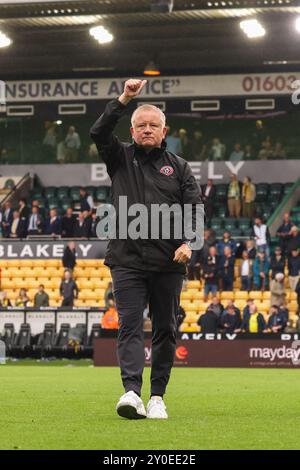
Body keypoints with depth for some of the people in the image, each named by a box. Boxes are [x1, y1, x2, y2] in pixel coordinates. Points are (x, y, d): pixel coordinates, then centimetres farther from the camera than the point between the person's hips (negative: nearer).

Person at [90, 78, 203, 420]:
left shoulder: (178, 167, 13)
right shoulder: (121, 158, 12)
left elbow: (195, 207, 5)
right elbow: (99, 133, -5)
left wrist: (187, 241, -11)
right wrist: (123, 100, -13)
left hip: (168, 263, 1)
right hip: (127, 260, -1)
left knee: (165, 330, 4)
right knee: (129, 326, -11)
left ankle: (157, 396, 11)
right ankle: (131, 392, -22)